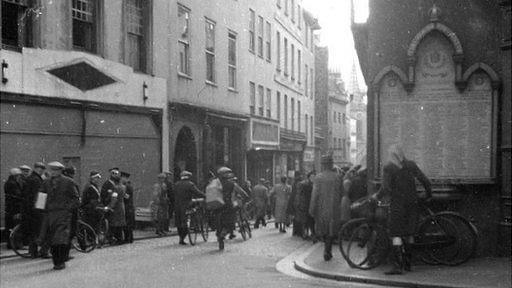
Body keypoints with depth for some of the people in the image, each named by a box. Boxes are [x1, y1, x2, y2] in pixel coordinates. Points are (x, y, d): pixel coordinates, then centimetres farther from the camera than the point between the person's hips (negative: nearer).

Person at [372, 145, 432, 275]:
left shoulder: (387, 167, -6)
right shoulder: (411, 164, 5)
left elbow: (386, 188, -15)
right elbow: (425, 181, 3)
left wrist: (376, 196, 1)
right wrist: (428, 195, 19)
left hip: (397, 202, -4)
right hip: (412, 203, 4)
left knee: (396, 234, -3)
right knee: (408, 233, 15)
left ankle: (397, 265, -13)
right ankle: (407, 263, 21)